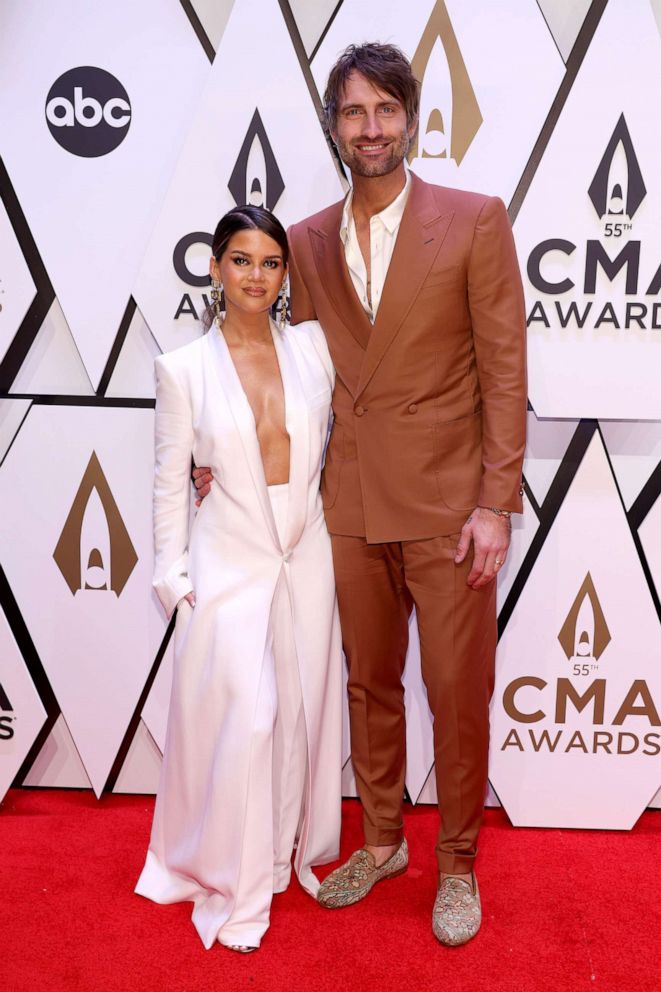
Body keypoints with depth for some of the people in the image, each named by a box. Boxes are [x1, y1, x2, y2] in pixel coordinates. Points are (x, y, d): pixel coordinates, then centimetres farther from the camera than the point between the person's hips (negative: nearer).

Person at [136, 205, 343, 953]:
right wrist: (172, 574, -4)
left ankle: (288, 852, 36)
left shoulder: (312, 346, 1)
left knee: (302, 713, 11)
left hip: (307, 558, 3)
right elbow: (169, 484, -1)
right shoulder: (182, 368, -5)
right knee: (239, 721, -3)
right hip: (229, 565, -3)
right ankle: (230, 884, 21)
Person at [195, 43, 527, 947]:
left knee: (458, 693, 7)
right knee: (370, 683, 16)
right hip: (351, 505, 4)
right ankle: (381, 842, 37)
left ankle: (458, 864, 30)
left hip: (448, 503, -3)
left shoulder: (475, 220, -4)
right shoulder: (308, 242, 8)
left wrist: (496, 503, -12)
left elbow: (504, 370, -7)